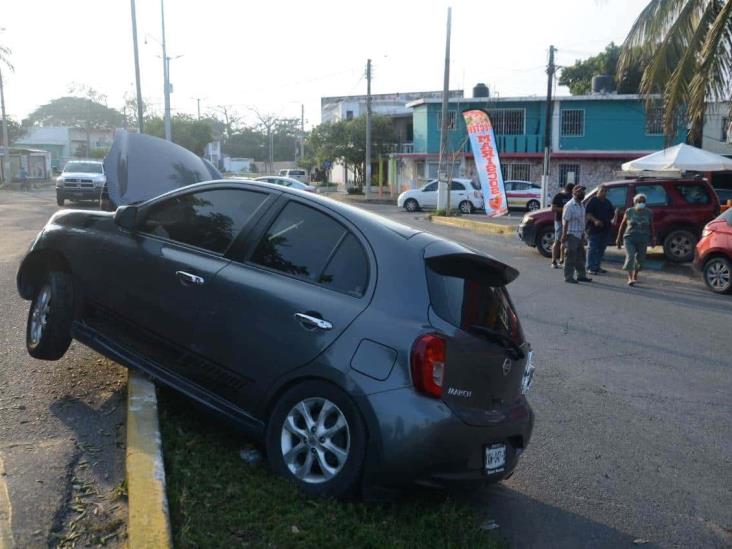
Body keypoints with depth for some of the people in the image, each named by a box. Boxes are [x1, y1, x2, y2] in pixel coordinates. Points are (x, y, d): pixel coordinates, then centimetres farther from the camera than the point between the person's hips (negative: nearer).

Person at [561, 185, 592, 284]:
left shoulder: (582, 205, 14)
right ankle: (568, 277, 1)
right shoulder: (569, 205, -12)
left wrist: (583, 234, 18)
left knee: (580, 256, 13)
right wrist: (564, 235, -18)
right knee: (571, 256, -5)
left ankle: (581, 275, 22)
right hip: (571, 235, -8)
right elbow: (566, 221, -15)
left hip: (580, 234, 9)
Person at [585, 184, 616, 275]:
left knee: (601, 249, 12)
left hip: (605, 229, 8)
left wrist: (611, 220, 8)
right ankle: (591, 268, -5)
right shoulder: (593, 201, -4)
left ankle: (598, 266, 20)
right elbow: (587, 213, -14)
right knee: (592, 249, -7)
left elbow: (612, 213, 26)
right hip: (594, 229, -8)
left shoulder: (607, 202, 18)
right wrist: (595, 220, -25)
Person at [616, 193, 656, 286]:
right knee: (630, 257, -18)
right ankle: (630, 278, -14)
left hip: (643, 240, 2)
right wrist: (619, 239, 6)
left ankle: (635, 275, 31)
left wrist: (653, 239, 8)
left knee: (640, 259, 6)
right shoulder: (629, 212, 0)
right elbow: (622, 225, 6)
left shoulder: (649, 213, 3)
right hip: (629, 238, -2)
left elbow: (652, 227, 11)